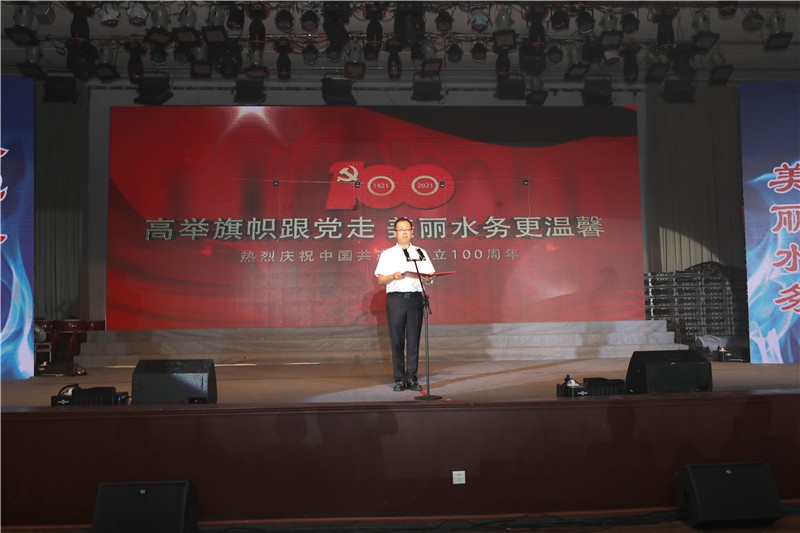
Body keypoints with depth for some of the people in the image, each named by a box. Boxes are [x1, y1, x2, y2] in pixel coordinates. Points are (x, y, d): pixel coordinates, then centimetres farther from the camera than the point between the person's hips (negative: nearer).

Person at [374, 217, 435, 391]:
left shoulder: (421, 253, 15)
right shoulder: (387, 254, 10)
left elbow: (430, 276, 11)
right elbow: (381, 279, 4)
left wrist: (425, 278, -12)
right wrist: (394, 276, -15)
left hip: (415, 298, 1)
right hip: (396, 299, -1)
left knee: (413, 340, 0)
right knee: (397, 341, -1)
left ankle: (412, 378, 5)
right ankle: (399, 380, 5)